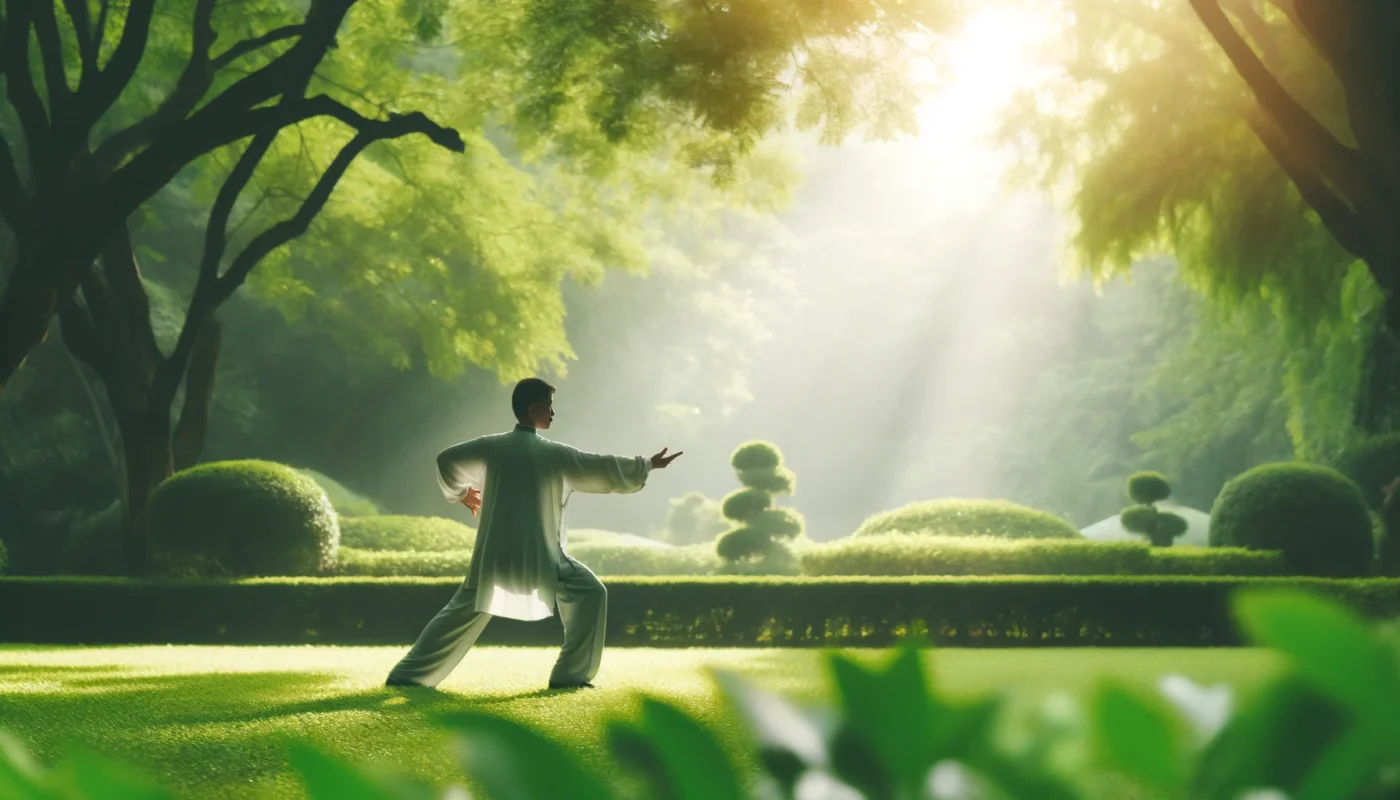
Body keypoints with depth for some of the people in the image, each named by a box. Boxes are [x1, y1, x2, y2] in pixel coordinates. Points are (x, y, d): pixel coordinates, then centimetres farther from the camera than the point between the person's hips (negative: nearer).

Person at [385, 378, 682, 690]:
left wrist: (460, 492, 28)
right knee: (590, 592, 9)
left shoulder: (491, 446, 1)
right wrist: (647, 466, 13)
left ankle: (407, 675, 11)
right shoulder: (554, 454, -6)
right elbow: (602, 469, 0)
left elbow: (447, 460, 8)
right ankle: (570, 674, 6)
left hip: (494, 556, 4)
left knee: (462, 613, 13)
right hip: (539, 559, -4)